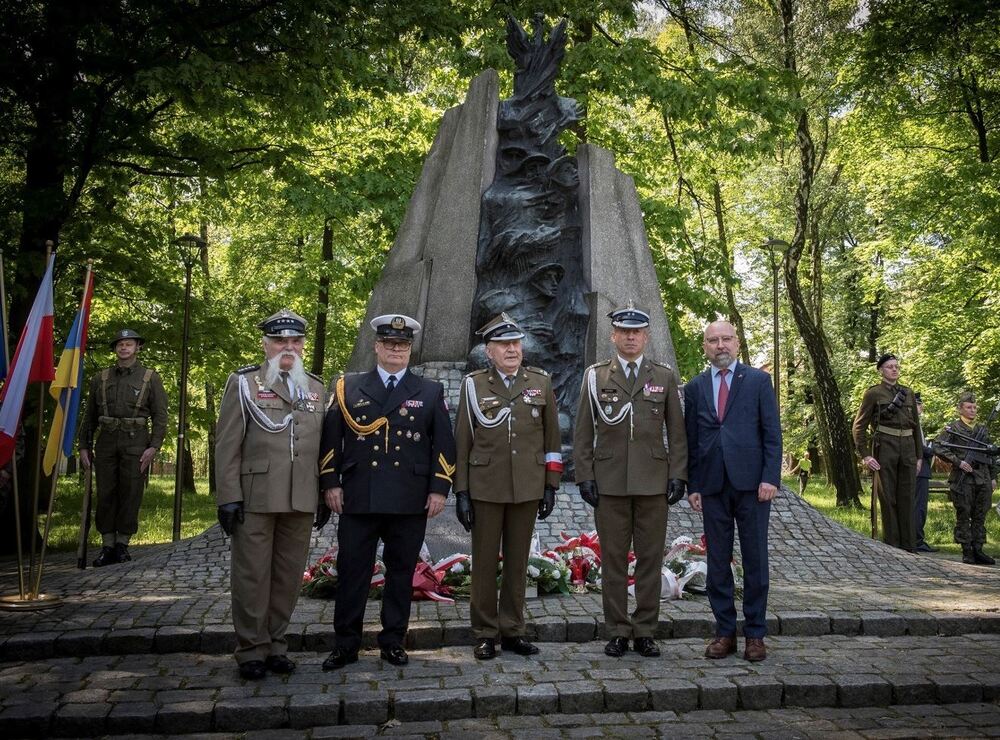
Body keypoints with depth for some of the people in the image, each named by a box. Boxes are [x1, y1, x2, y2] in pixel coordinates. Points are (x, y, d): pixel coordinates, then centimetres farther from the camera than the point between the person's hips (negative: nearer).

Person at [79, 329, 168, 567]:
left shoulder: (151, 378, 4)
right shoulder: (100, 378, 12)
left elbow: (160, 416, 0)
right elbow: (89, 416, 15)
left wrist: (153, 447, -10)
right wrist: (84, 446, 8)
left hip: (135, 442, -2)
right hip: (106, 442, 3)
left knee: (130, 494, 0)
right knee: (105, 494, 3)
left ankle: (122, 545, 10)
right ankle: (107, 546, 10)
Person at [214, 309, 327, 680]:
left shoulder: (317, 388, 13)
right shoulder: (243, 383, 2)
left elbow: (323, 445, 14)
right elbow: (227, 444, -2)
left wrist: (325, 493, 10)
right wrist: (228, 496, -8)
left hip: (302, 500, 4)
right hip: (255, 497, -3)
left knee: (289, 575, 10)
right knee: (252, 574, 3)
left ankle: (276, 643, 24)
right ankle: (252, 649, 16)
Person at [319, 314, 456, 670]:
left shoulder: (430, 392, 9)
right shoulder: (348, 387, 9)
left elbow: (444, 444, 6)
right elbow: (330, 438, 7)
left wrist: (439, 489, -1)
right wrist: (331, 482, 0)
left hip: (410, 502, 0)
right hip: (358, 498, 0)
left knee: (401, 572, 8)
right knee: (352, 570, 4)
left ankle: (393, 642, 20)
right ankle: (346, 644, 16)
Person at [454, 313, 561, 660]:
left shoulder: (541, 382, 5)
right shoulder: (473, 384, 1)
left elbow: (551, 438, 8)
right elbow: (462, 442, 1)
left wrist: (551, 485, 4)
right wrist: (460, 492, -2)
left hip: (527, 488, 2)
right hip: (485, 487, -1)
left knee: (518, 562, 9)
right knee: (484, 562, 5)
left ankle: (512, 631, 21)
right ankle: (485, 634, 17)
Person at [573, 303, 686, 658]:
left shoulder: (665, 376, 7)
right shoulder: (595, 376, 5)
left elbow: (677, 431, 7)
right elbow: (583, 432, 5)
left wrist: (678, 475, -1)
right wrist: (585, 477, -2)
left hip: (653, 480, 1)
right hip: (609, 482, 0)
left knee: (650, 558, 6)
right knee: (613, 559, 4)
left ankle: (645, 631, 16)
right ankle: (617, 632, 14)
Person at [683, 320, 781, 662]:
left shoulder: (758, 380, 5)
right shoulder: (694, 387, 11)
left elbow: (772, 432, 0)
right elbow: (691, 440, 10)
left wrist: (771, 477, -9)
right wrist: (693, 485, 4)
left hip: (751, 482, -2)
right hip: (713, 486, 2)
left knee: (755, 560, 3)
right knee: (717, 562, 6)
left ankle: (755, 634, 13)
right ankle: (724, 631, 16)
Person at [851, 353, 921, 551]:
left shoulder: (908, 393, 14)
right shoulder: (873, 393, 1)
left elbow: (916, 426, 17)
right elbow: (859, 427, -1)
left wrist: (919, 456, 12)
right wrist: (864, 455, -9)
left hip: (907, 449, 4)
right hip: (885, 448, -4)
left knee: (907, 498, 6)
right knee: (888, 498, 0)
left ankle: (909, 547, 13)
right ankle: (891, 547, 8)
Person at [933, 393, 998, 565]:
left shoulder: (983, 430, 17)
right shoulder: (952, 428, 0)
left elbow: (992, 455, 21)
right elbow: (938, 447, -10)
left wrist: (993, 477, 14)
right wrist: (958, 462, -15)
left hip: (983, 479, 5)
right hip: (962, 478, -5)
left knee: (980, 517, 7)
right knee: (963, 516, -1)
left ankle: (978, 550, 14)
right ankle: (967, 553, 4)